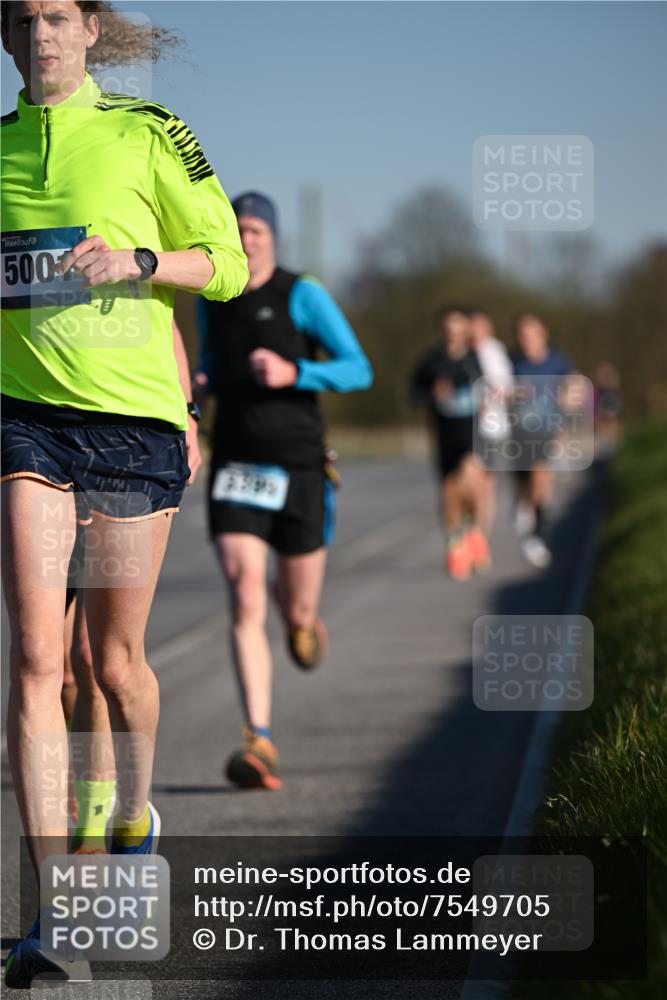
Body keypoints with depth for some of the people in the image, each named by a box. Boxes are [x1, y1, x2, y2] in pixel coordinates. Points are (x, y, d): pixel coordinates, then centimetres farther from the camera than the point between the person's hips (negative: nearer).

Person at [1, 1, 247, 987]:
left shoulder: (147, 134, 2)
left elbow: (227, 263, 4)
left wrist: (137, 260, -12)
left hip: (135, 415, -1)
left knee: (118, 657, 8)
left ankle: (135, 821, 39)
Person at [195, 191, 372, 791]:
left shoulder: (303, 296, -5)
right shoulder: (211, 302, 8)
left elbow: (359, 371, -7)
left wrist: (292, 374, -23)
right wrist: (198, 386, 3)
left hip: (299, 470, -2)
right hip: (235, 469, 2)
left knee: (297, 613, 9)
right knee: (246, 605, -17)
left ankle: (302, 620, 50)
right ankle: (259, 743, -21)